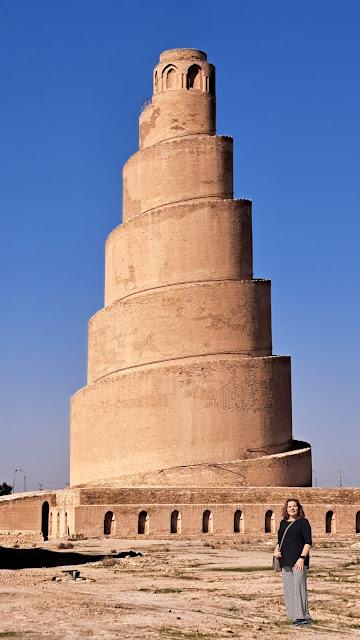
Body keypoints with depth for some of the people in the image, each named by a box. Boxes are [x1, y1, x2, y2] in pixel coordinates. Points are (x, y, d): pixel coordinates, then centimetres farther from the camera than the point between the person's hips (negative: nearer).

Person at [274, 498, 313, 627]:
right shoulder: (283, 523, 16)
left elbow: (308, 543, -8)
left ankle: (304, 617, -8)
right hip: (285, 561, 7)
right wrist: (276, 550, 5)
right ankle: (296, 617, 14)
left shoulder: (303, 522, -2)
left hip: (298, 560, -7)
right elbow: (280, 541, 25)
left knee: (299, 586, -12)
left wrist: (302, 558, -17)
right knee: (288, 589, 7)